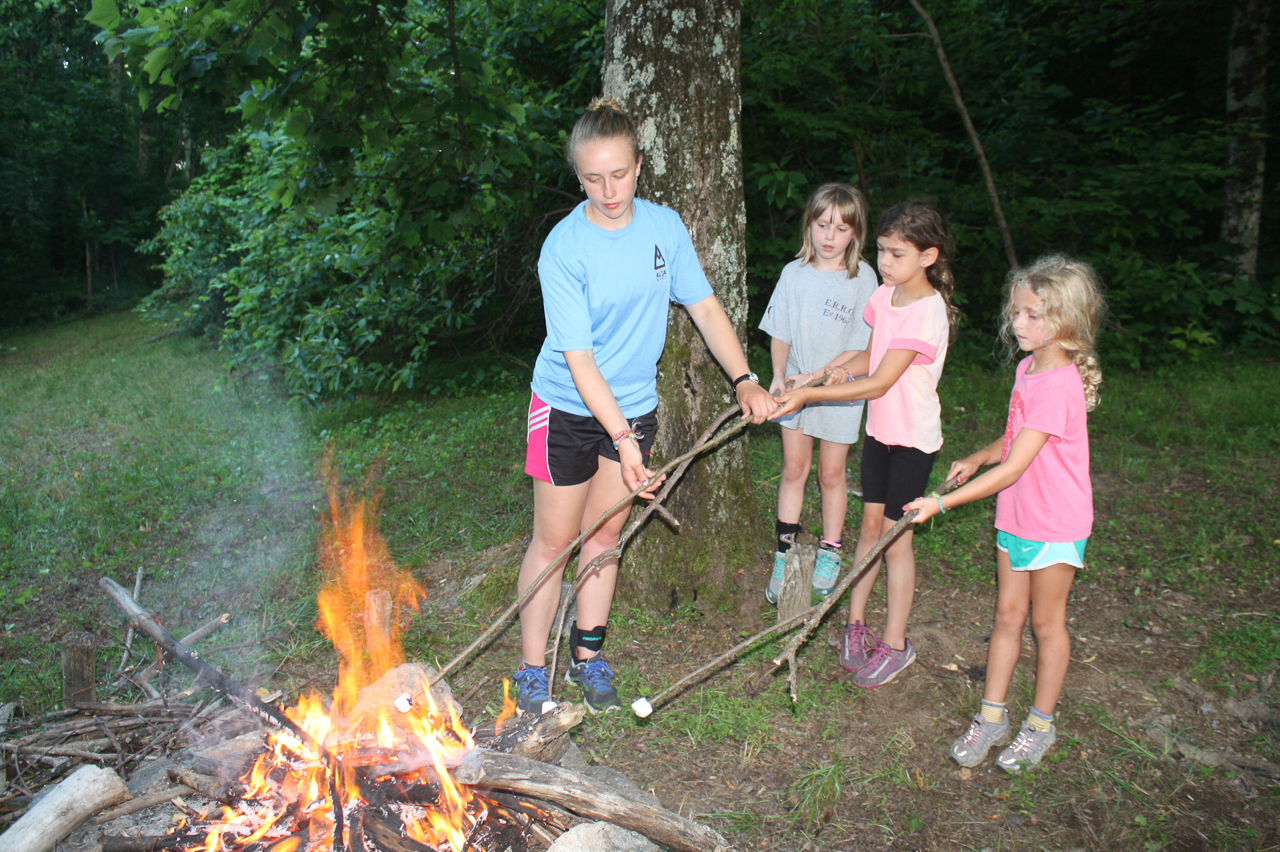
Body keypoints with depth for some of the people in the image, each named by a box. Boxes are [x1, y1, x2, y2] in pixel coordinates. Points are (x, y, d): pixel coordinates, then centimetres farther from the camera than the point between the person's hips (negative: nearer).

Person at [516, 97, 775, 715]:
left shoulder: (665, 227, -6)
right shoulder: (563, 248, -20)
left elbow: (705, 307, 2)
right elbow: (579, 359, -24)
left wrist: (744, 380, -8)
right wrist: (624, 442, -29)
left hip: (635, 405, 4)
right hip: (569, 408, -4)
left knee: (606, 530, 13)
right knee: (554, 541, 3)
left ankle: (588, 655, 29)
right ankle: (533, 670, 19)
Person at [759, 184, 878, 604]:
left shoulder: (862, 277, -11)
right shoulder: (794, 273, -2)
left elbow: (861, 348, -12)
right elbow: (780, 334, 4)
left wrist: (816, 376, -20)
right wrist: (779, 376, -12)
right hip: (795, 386, 3)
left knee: (831, 474, 8)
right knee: (793, 469, 8)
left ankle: (830, 553, 27)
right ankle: (784, 554, 18)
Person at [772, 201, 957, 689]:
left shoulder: (928, 311, -22)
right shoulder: (885, 295, 2)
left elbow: (881, 382, -26)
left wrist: (810, 395, -28)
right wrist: (843, 370, -11)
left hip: (914, 437, -6)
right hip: (880, 429, 6)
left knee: (894, 534, 0)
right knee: (871, 523, 12)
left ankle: (895, 643, 15)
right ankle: (856, 623, 24)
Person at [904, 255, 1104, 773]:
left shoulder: (1058, 386, -26)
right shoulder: (1028, 368, 3)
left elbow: (1013, 468, -29)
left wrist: (942, 503, -28)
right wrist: (977, 458, 0)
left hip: (1054, 522, -7)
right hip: (1015, 515, 8)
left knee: (1046, 622, 9)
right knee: (1007, 614, 14)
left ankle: (1040, 724, 28)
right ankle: (991, 717, 26)